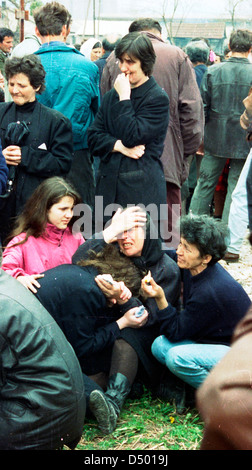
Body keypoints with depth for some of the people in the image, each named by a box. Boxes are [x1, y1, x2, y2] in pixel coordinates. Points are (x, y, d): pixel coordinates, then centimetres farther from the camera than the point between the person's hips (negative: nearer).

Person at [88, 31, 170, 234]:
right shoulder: (112, 96, 16)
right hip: (109, 185, 6)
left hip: (142, 189, -6)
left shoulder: (158, 98, -4)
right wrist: (119, 146, -9)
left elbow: (133, 136, -14)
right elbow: (93, 137, 9)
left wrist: (124, 98, -9)